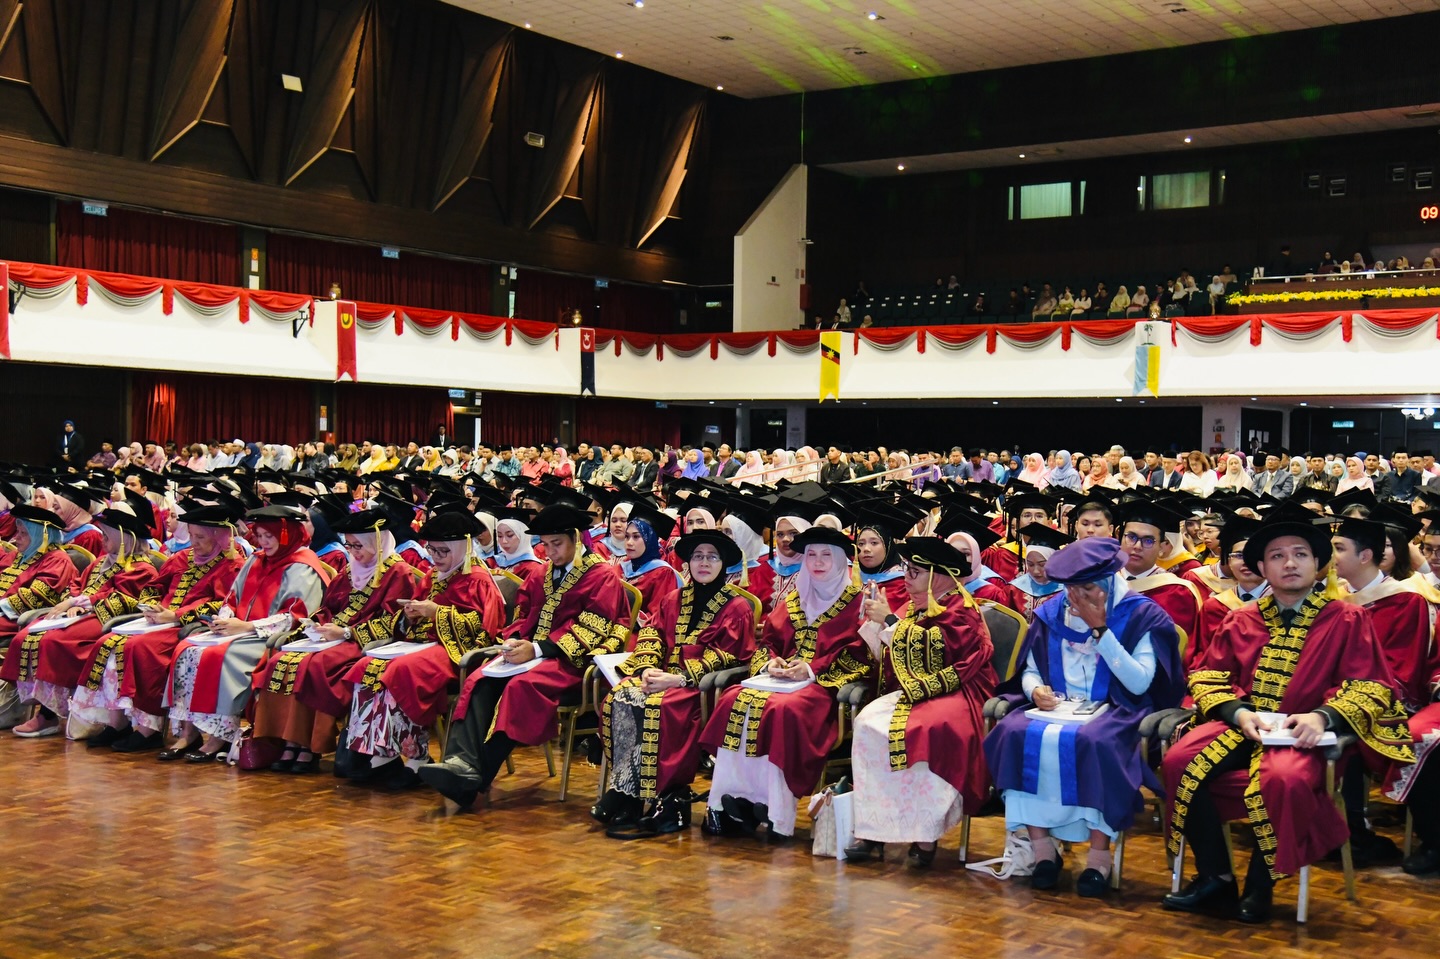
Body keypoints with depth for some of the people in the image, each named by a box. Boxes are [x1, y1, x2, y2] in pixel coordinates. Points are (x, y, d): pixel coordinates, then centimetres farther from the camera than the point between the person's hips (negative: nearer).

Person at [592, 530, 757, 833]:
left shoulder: (736, 607, 3)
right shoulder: (673, 600, 19)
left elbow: (722, 659, -7)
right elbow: (650, 636, 11)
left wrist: (678, 678, -17)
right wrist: (647, 668, -10)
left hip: (703, 683, -5)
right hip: (663, 674, 5)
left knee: (658, 706, -34)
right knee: (620, 698, -25)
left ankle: (654, 796, -26)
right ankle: (622, 790, -24)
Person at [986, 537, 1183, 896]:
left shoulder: (1140, 615, -1)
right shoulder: (1051, 614, 11)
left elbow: (1140, 683, -11)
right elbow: (1030, 671, 16)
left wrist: (1101, 629, -14)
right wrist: (1035, 689, -9)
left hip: (1113, 713, -4)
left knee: (1094, 741, -38)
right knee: (1014, 733, -28)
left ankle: (1099, 855, -25)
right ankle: (1042, 847, -19)